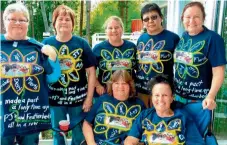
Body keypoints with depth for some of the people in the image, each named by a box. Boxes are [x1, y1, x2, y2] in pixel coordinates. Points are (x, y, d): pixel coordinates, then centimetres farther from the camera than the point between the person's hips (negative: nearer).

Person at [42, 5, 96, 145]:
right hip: (55, 98, 1)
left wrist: (89, 97, -5)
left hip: (79, 98, 0)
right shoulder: (46, 43, -2)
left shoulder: (82, 43, -4)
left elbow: (91, 71, -2)